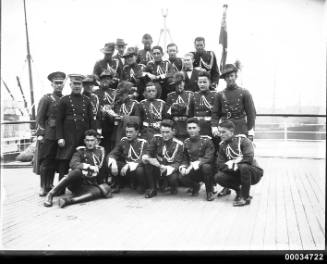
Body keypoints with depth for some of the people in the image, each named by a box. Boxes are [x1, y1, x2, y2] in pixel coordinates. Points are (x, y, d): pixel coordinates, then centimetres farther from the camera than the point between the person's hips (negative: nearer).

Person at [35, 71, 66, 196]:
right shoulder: (46, 99, -1)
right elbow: (39, 118, -3)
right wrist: (40, 134, -11)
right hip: (48, 135, -4)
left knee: (55, 161, 8)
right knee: (46, 161, -1)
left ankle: (50, 185, 18)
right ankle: (43, 187, 6)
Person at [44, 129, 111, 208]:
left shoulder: (101, 151, 11)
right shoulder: (80, 151, 6)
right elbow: (73, 164, -13)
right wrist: (88, 166, -24)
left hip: (91, 185, 2)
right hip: (76, 183, -2)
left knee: (106, 190, -32)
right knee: (78, 171, -37)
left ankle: (67, 200, -42)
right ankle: (50, 194, -32)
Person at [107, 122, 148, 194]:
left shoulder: (143, 143, -11)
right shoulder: (123, 141, 1)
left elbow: (143, 160, -22)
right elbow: (111, 154, -3)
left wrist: (129, 166, -35)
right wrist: (113, 163, -27)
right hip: (125, 166, 3)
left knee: (139, 170, -37)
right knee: (111, 164, -20)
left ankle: (140, 186, -2)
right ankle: (117, 185, 3)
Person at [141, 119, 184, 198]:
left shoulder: (178, 144, -6)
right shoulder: (156, 138, 0)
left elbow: (177, 162, -13)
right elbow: (147, 153, -2)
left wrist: (167, 169, -33)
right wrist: (146, 157, -29)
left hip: (170, 170, -2)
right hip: (157, 168, 2)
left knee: (173, 178, -35)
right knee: (147, 163, -28)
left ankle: (173, 188, 7)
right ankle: (152, 189, -11)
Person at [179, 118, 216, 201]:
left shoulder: (206, 140, -7)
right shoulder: (186, 142, 7)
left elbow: (208, 158, -18)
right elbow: (185, 159, 7)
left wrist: (197, 163, -35)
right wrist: (183, 167, -16)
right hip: (193, 172, 3)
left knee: (206, 166, -39)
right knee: (182, 178, -29)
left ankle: (210, 191, -12)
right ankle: (195, 186, 11)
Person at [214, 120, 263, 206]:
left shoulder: (243, 140, -13)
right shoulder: (223, 145, 4)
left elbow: (249, 158, -28)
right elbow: (220, 165, -3)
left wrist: (232, 162, -18)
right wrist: (232, 167, -20)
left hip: (254, 173, -5)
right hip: (236, 174, 5)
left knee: (244, 167, -38)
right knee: (218, 177, -18)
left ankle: (245, 197, -19)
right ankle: (238, 190, 7)